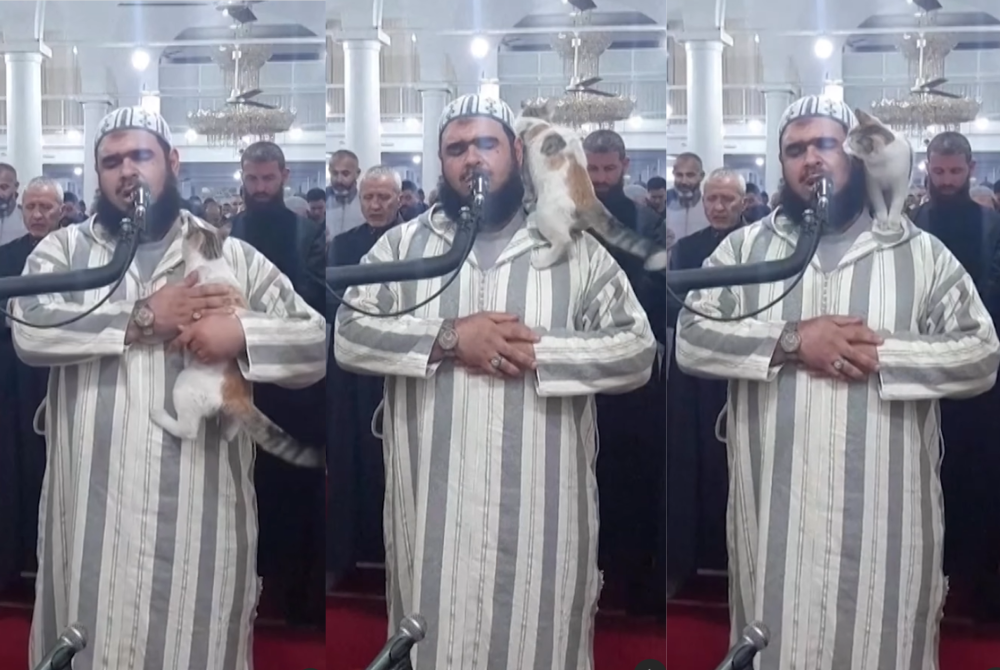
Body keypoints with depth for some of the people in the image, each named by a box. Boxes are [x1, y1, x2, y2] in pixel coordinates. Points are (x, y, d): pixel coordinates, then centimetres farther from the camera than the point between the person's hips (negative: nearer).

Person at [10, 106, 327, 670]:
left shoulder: (233, 258, 9)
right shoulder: (63, 250, 9)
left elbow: (314, 347, 3)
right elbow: (31, 330, -11)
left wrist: (241, 332, -16)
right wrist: (143, 318, -14)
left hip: (198, 510, 0)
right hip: (93, 509, 0)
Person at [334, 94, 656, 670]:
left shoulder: (577, 250, 4)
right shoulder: (402, 245, 7)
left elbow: (637, 351, -2)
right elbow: (350, 335, -3)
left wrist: (537, 350, -15)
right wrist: (449, 338, -16)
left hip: (541, 510, 0)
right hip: (434, 507, 1)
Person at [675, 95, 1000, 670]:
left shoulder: (921, 252, 4)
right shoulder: (744, 248, 7)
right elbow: (692, 339, -3)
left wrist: (882, 353, -15)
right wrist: (791, 341, -16)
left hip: (884, 509, 0)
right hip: (776, 506, 1)